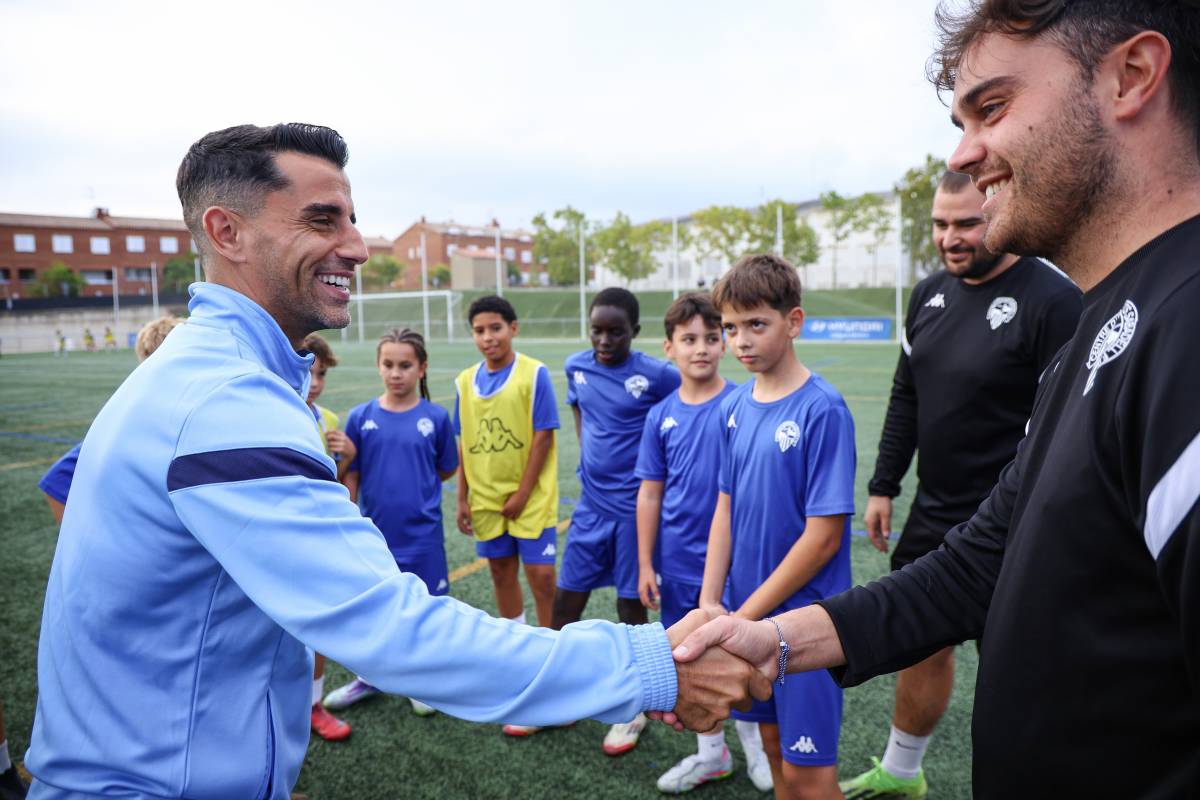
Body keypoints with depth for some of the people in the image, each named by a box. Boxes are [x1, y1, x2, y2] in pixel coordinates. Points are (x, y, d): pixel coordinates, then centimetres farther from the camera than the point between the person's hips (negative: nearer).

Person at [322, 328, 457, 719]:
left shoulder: (436, 417, -6)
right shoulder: (360, 417, -3)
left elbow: (446, 470, 6)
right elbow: (350, 478, 1)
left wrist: (415, 483, -4)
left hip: (422, 535, -1)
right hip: (373, 534, 2)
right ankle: (369, 677, 38)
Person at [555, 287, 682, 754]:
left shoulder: (656, 375, -14)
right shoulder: (577, 366, 2)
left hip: (634, 507, -5)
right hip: (591, 505, 5)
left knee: (631, 607, 7)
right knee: (565, 601, 10)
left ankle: (632, 711, 27)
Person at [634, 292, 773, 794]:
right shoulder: (661, 416, 0)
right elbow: (650, 494, 4)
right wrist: (645, 564, 5)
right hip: (680, 564, 3)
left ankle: (753, 742, 37)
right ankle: (711, 753, 36)